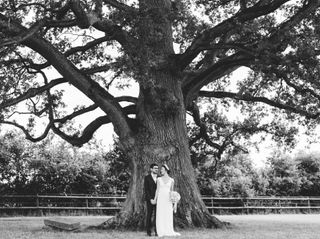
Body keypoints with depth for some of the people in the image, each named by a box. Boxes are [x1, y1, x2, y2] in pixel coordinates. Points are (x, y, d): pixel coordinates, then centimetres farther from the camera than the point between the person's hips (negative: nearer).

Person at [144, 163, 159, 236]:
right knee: (149, 215, 3)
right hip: (150, 199, -2)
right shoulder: (147, 178, 1)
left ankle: (157, 231, -4)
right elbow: (146, 190, -4)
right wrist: (151, 199, -13)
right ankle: (148, 231, 12)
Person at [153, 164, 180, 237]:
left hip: (168, 199, 0)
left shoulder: (171, 180, 6)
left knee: (168, 215, -1)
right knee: (160, 215, -3)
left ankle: (169, 231, 3)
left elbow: (171, 191, 10)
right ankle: (161, 232, 0)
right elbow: (157, 190, 6)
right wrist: (155, 199, 0)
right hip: (160, 198, 0)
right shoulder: (159, 179, 6)